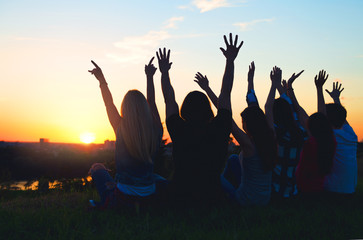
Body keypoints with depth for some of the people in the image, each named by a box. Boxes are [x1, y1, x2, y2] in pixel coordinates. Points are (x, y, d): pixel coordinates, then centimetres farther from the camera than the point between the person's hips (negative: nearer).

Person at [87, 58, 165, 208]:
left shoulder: (122, 130, -15)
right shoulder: (155, 131, -9)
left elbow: (109, 104, 2)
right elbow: (151, 103, 8)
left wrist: (102, 80, 14)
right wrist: (150, 77, 21)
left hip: (125, 196, -2)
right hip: (150, 195, 3)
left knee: (97, 168, 23)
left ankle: (107, 202, 19)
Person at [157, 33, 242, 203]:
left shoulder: (179, 131, -15)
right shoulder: (219, 130, -14)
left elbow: (169, 100, 0)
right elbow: (225, 94, -4)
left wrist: (164, 71, 12)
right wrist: (230, 60, 5)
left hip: (180, 196, 0)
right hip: (212, 197, 1)